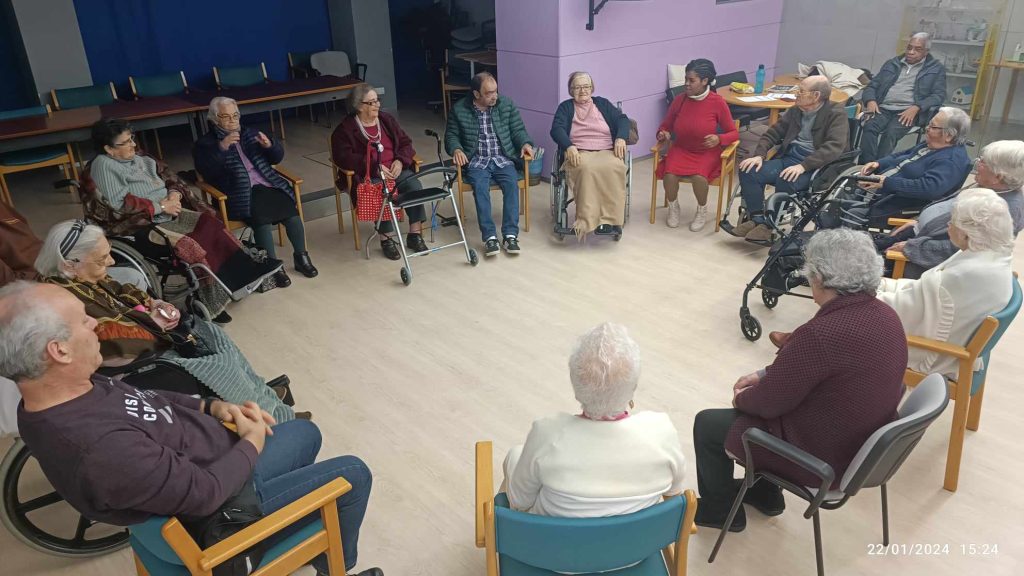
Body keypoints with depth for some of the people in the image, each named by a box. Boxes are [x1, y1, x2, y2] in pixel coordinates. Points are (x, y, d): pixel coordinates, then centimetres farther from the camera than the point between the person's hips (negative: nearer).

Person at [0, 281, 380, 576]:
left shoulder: (71, 390, -12)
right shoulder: (101, 448, -41)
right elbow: (205, 493, -30)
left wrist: (211, 406, -4)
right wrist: (253, 442, -13)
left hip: (216, 458, 9)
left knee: (306, 432, 25)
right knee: (354, 474, 4)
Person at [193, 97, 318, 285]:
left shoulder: (249, 133, 24)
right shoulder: (206, 143, 12)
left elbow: (277, 157, 19)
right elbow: (206, 170, -8)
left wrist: (269, 145, -3)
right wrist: (221, 147, -20)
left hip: (267, 186, 4)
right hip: (240, 194, -4)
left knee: (291, 212, -24)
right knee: (262, 218, -32)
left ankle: (301, 257, -9)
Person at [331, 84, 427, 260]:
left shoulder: (387, 120, 15)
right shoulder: (345, 129, 0)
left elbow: (405, 143, 16)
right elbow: (343, 157, -12)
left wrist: (400, 161, -8)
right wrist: (374, 167, -21)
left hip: (395, 170, 4)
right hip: (367, 176, -4)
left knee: (414, 184, -26)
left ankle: (415, 234, -18)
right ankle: (387, 238, -22)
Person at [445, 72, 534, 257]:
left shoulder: (507, 104, 6)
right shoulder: (459, 109, 2)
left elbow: (518, 129, 10)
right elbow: (451, 135, 9)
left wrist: (525, 143, -11)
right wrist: (456, 149, -13)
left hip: (503, 159, 1)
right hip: (476, 161, -1)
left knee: (511, 184, -29)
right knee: (480, 186, -32)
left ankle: (510, 235, -30)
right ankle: (490, 236, -32)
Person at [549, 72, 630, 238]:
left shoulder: (603, 104, 25)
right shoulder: (565, 107, 19)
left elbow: (622, 119, 14)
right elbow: (557, 129, 3)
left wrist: (621, 138, -8)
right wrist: (569, 147, -17)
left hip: (607, 151, 2)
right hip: (579, 153, -1)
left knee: (614, 168, -35)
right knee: (587, 169, -39)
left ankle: (610, 220, -36)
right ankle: (586, 221, -40)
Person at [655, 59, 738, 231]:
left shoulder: (718, 102, -13)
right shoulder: (679, 100, -6)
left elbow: (734, 133, -5)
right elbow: (665, 126, 9)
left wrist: (719, 139, -25)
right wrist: (663, 134, -14)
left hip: (707, 152, -2)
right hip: (681, 149, 3)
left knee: (699, 177, -33)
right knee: (669, 174, -28)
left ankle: (702, 211, -1)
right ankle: (673, 208, 4)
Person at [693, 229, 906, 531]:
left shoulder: (820, 334, -33)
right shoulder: (885, 315, -5)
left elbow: (769, 402, -20)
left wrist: (741, 398, 1)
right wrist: (764, 375, 10)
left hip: (822, 459, -8)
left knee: (706, 424, 8)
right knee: (754, 398, 27)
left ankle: (720, 511, 29)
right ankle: (764, 493, 39)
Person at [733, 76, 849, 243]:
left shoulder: (836, 114, -4)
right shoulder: (795, 111, 15)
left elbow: (834, 147, -18)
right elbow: (772, 134, 17)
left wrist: (803, 166, -29)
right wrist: (759, 155, -3)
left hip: (813, 166, -6)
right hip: (787, 158, 6)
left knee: (786, 180, -37)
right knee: (748, 171, -17)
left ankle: (770, 225, -18)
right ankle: (757, 219, -9)